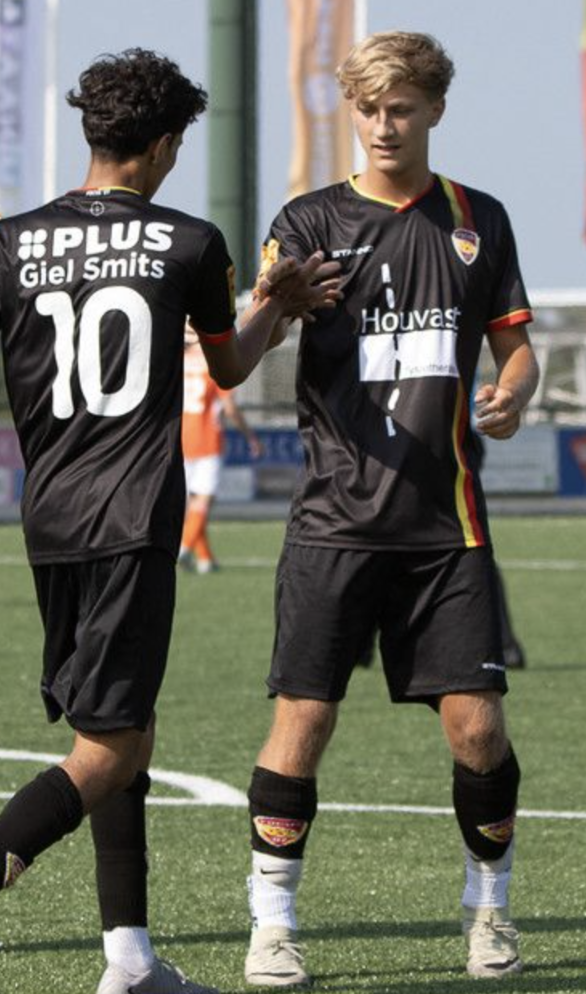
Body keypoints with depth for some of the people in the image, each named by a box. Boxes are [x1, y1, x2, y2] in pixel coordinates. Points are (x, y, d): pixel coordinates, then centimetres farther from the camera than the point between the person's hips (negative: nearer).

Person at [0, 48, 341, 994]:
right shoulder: (190, 243, -1)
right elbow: (229, 366, 16)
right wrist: (278, 308, 33)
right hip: (135, 521, -5)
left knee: (122, 734, 15)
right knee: (111, 747, -6)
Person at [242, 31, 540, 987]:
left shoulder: (477, 220, 10)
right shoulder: (312, 220, 2)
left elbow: (515, 344, 16)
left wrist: (512, 395, -8)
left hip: (446, 520, 2)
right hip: (336, 514, -2)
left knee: (476, 722, -3)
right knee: (303, 716, -7)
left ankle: (489, 906, 17)